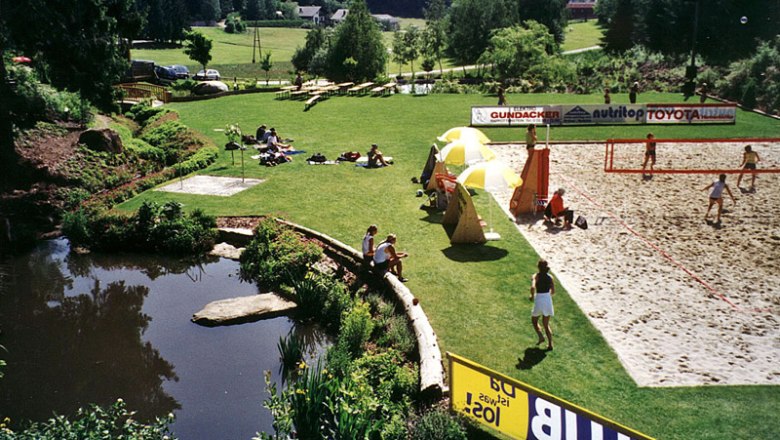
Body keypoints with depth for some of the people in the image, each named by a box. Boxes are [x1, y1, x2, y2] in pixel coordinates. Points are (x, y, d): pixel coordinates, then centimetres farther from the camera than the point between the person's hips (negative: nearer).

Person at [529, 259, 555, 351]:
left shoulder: (536, 276, -9)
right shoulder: (550, 277, 2)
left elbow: (533, 287, -25)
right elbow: (553, 291, 6)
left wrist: (532, 296, -7)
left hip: (539, 300, -3)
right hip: (548, 300, 3)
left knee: (534, 320, 22)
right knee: (546, 324, 17)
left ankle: (541, 336, 2)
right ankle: (550, 344, 7)